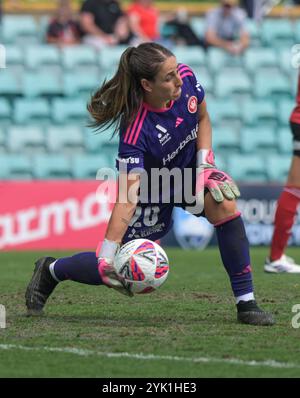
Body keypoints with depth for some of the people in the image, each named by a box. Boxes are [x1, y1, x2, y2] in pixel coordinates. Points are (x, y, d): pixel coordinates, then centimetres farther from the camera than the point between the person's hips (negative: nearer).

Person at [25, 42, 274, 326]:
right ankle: (51, 270, 31)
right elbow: (128, 197, -42)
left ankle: (246, 301, -20)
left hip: (189, 170, 4)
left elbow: (202, 118, 1)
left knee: (223, 201, -27)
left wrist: (204, 165, -11)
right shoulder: (135, 131, -37)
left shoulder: (185, 77, -22)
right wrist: (107, 257, -49)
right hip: (151, 188, -4)